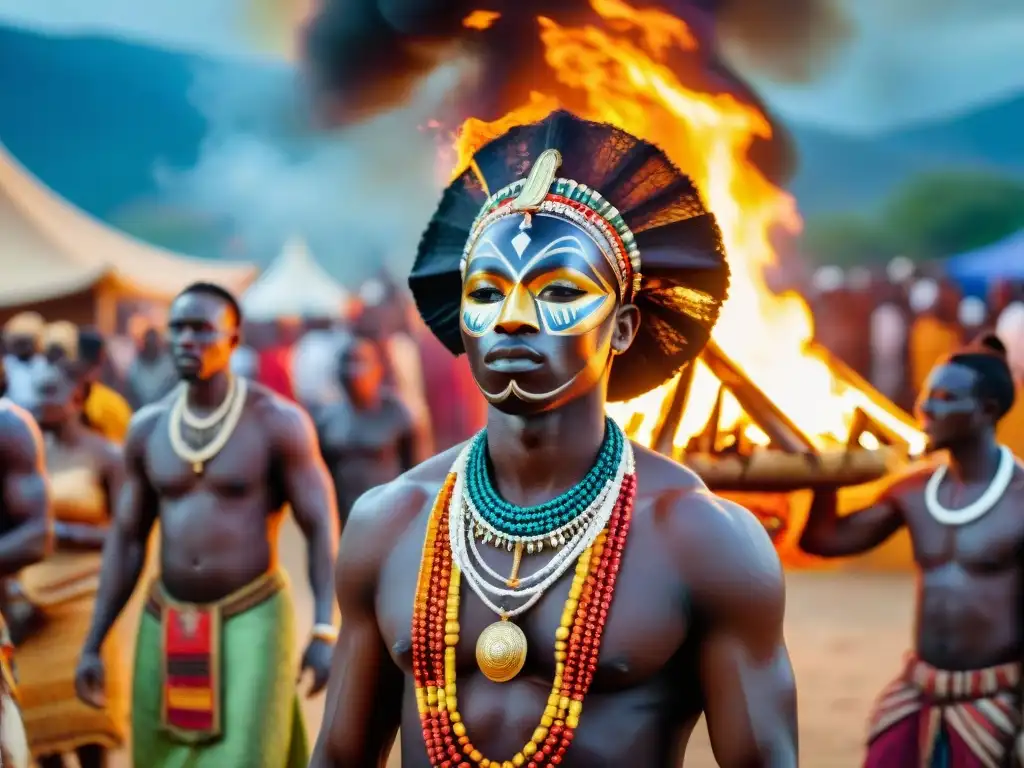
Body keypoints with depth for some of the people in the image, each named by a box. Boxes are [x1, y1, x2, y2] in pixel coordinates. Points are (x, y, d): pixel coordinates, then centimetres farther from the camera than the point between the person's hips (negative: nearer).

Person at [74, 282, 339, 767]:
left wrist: (324, 630, -18)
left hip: (251, 619, -4)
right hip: (167, 629, 5)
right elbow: (126, 539, 11)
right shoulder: (147, 427, 5)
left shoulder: (276, 421, -7)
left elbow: (321, 527, -8)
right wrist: (92, 644, 7)